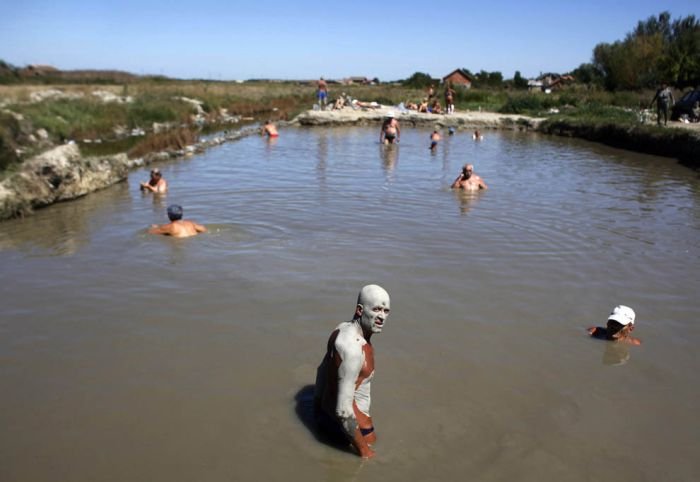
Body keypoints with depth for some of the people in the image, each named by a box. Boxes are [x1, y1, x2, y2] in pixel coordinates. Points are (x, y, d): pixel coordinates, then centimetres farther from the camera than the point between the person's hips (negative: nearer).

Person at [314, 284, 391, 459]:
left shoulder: (344, 328, -4)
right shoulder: (353, 349, -33)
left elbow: (323, 369, 12)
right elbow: (343, 410, -31)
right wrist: (365, 452, -20)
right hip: (342, 420, -9)